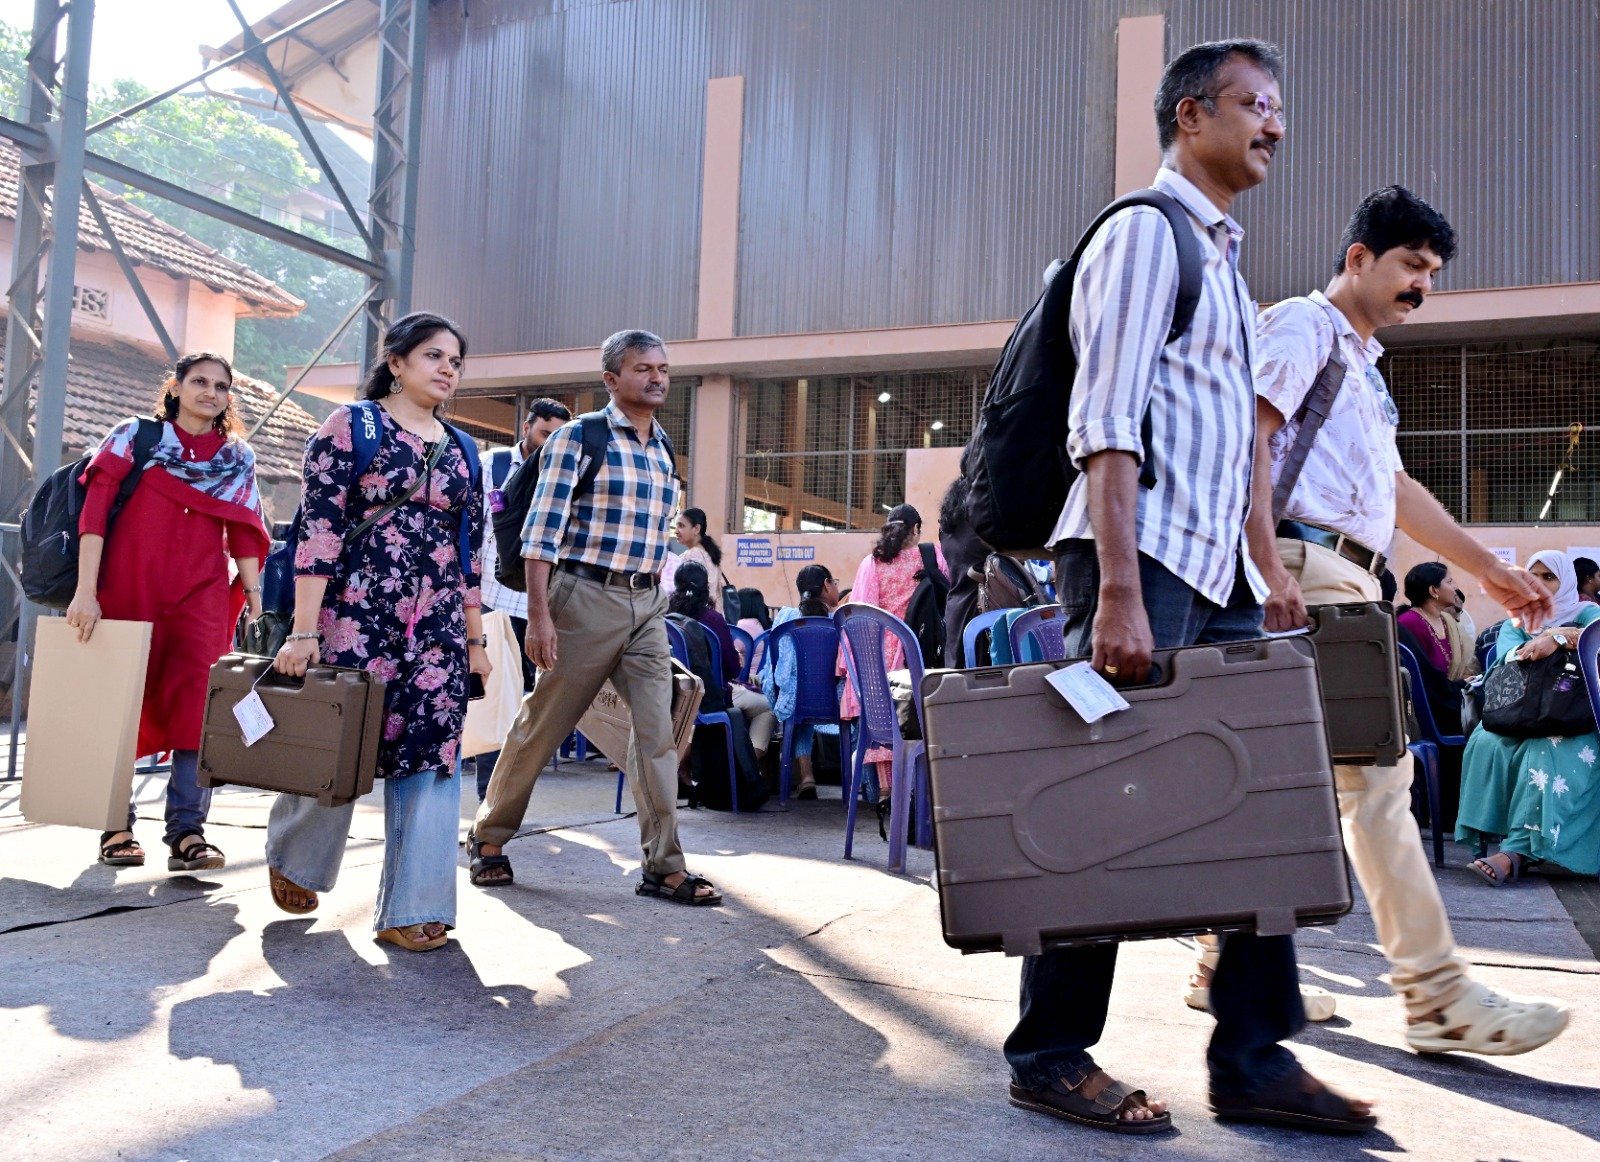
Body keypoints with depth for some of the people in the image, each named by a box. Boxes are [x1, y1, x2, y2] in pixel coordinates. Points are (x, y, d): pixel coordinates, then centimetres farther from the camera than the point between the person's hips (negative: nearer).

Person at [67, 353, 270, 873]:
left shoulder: (239, 458, 13)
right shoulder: (133, 436, 5)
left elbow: (243, 530, 11)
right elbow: (94, 512, -3)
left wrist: (253, 589, -1)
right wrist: (86, 591, -12)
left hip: (202, 595, 1)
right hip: (128, 588, -1)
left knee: (197, 703, -10)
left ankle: (187, 832, -9)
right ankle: (116, 828, 16)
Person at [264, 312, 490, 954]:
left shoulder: (459, 450, 14)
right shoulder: (350, 426, -2)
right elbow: (318, 528, -9)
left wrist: (476, 637, 13)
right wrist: (304, 630, -16)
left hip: (438, 628, 5)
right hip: (356, 617, -5)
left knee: (431, 755, -1)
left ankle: (410, 909, 7)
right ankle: (293, 855, 35)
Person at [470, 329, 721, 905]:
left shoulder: (664, 450, 14)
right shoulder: (578, 437, -5)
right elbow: (541, 530, -10)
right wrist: (539, 614, -16)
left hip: (647, 604, 6)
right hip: (586, 596, -5)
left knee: (657, 732, 0)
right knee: (542, 724, 5)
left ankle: (663, 867, 6)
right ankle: (488, 836, 25)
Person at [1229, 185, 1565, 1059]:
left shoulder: (1363, 365, 29)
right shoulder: (1301, 324, 0)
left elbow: (1396, 488, 32)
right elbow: (1250, 440, -14)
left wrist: (1488, 568, 31)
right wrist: (1272, 569, -23)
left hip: (1347, 577, 10)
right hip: (1309, 565, -10)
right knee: (1375, 772, -12)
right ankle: (1438, 997, -8)